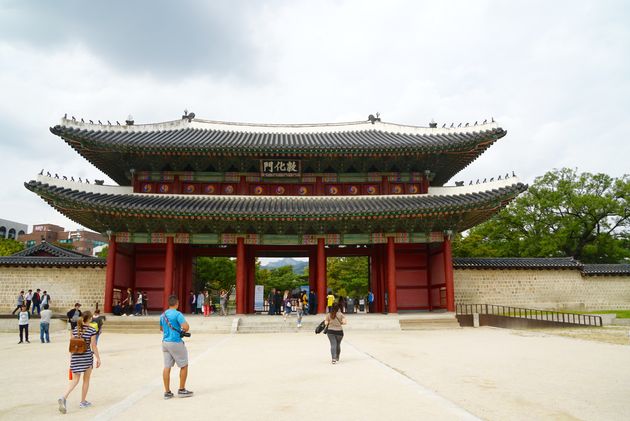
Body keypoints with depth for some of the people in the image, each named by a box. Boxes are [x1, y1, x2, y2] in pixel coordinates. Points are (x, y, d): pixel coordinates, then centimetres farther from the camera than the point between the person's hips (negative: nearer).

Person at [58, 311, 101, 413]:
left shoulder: (75, 329, 4)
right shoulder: (92, 330, -9)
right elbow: (93, 346, -9)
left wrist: (71, 358, 16)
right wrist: (98, 359, -2)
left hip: (75, 357, 4)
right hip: (87, 357, -4)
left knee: (75, 380, 8)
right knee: (86, 380, 13)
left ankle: (63, 398, -16)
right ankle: (83, 402, 21)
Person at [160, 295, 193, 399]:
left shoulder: (163, 315, 9)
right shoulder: (177, 314, -15)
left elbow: (161, 329, 24)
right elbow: (186, 327, -25)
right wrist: (183, 330, -5)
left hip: (165, 342, 7)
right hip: (175, 342, -7)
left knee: (167, 367, 9)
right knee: (184, 365, 7)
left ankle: (167, 392, 12)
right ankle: (182, 390, 12)